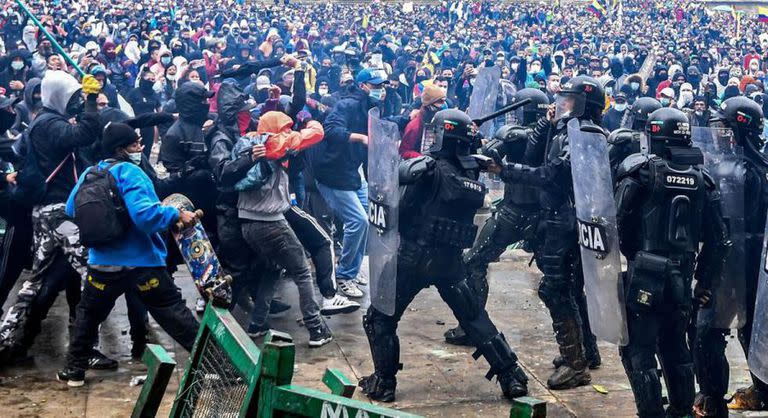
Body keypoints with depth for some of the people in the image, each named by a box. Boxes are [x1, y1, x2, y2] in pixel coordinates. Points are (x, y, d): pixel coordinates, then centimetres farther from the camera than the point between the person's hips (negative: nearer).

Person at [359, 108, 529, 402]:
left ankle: (383, 383, 11)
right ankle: (512, 377, 18)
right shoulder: (472, 173, 2)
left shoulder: (432, 167, -15)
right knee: (475, 318, 18)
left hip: (414, 256, -5)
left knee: (379, 318, 10)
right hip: (451, 260, 5)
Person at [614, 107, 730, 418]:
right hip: (682, 278, 6)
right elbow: (717, 238, 6)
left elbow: (620, 220, -11)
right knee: (675, 347, 21)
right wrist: (703, 281, 15)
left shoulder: (641, 169, -8)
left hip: (646, 276, -5)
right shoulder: (700, 177, 6)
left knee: (638, 351, 3)